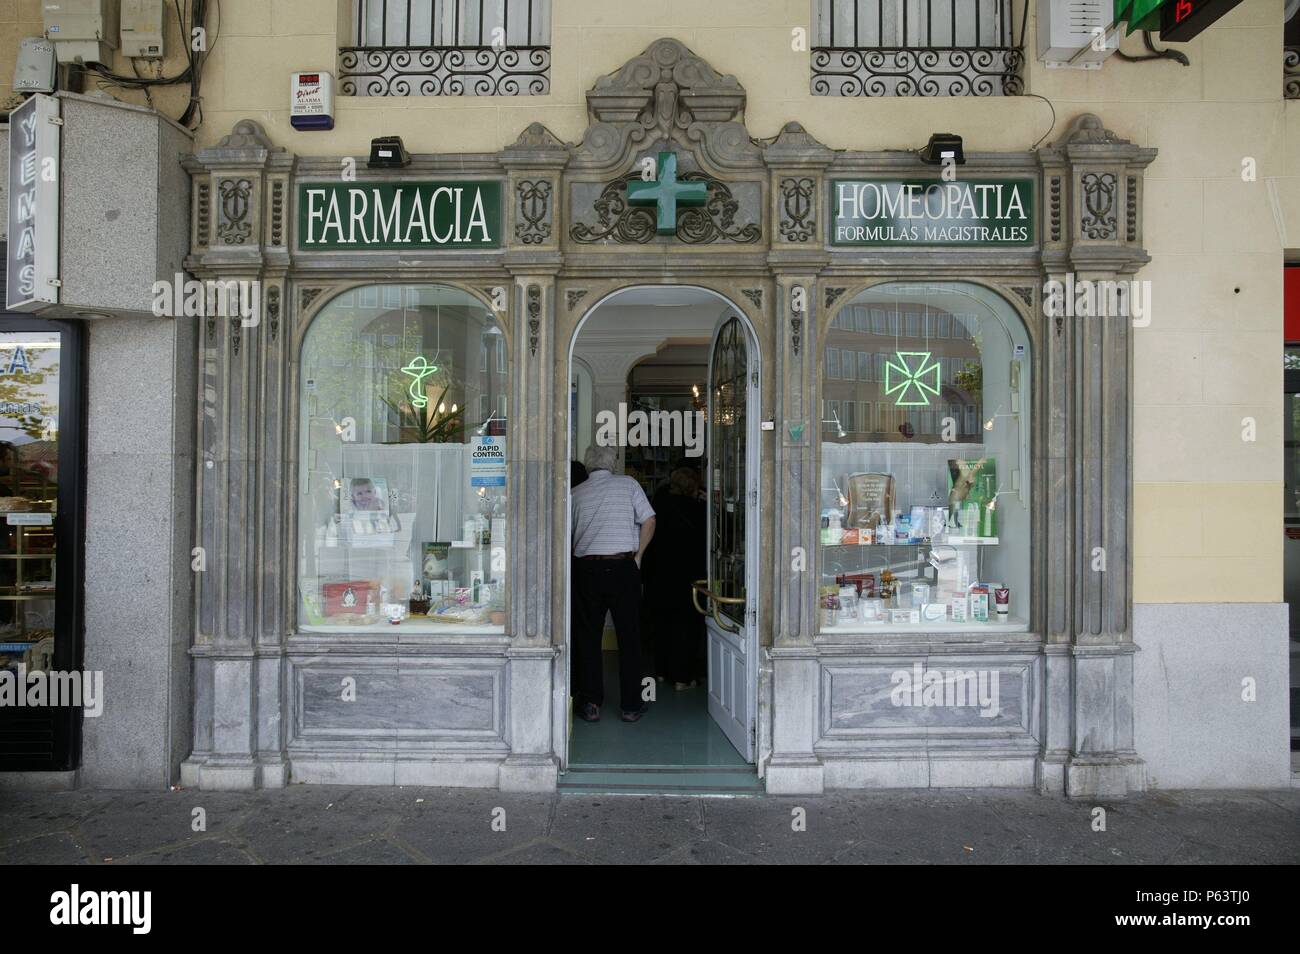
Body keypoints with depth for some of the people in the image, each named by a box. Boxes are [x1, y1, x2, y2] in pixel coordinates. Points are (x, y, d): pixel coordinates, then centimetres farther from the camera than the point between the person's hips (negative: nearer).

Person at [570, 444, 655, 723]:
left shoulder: (576, 494, 7)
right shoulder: (628, 484, 3)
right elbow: (649, 521, -2)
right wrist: (637, 556, 5)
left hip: (586, 568, 1)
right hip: (623, 567, -1)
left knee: (588, 637, 10)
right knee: (629, 636, 7)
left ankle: (590, 703, 12)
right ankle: (631, 705, 11)